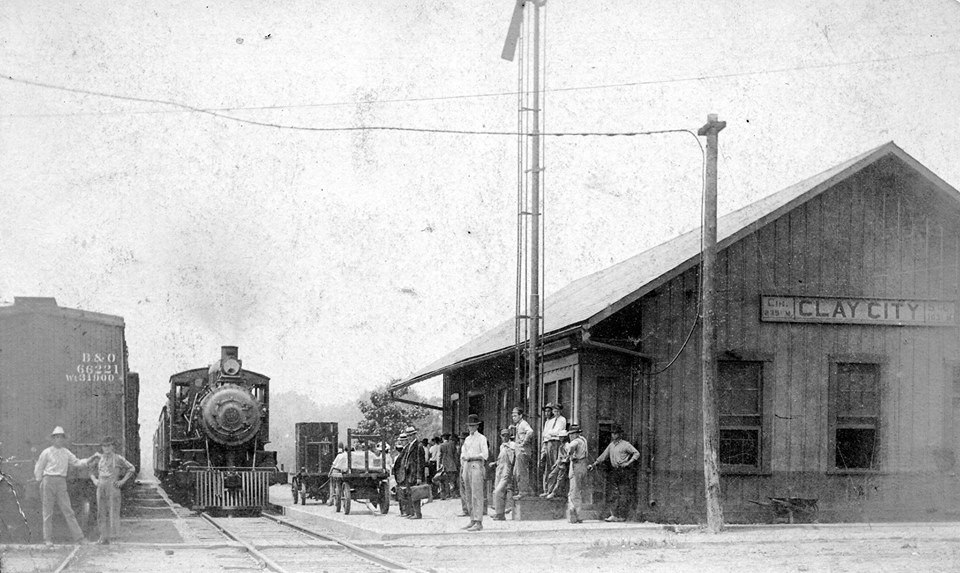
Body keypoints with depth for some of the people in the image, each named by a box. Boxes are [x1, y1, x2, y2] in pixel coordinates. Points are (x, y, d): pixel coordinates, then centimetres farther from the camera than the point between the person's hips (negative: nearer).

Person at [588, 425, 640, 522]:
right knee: (614, 493, 2)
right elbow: (604, 456, 21)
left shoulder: (625, 445, -4)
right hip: (614, 471, 6)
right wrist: (594, 464, 15)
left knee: (624, 494, -4)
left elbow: (636, 453, -6)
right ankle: (614, 515, 3)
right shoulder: (611, 445, 16)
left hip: (624, 471, -6)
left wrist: (628, 463, -16)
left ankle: (622, 516, -2)